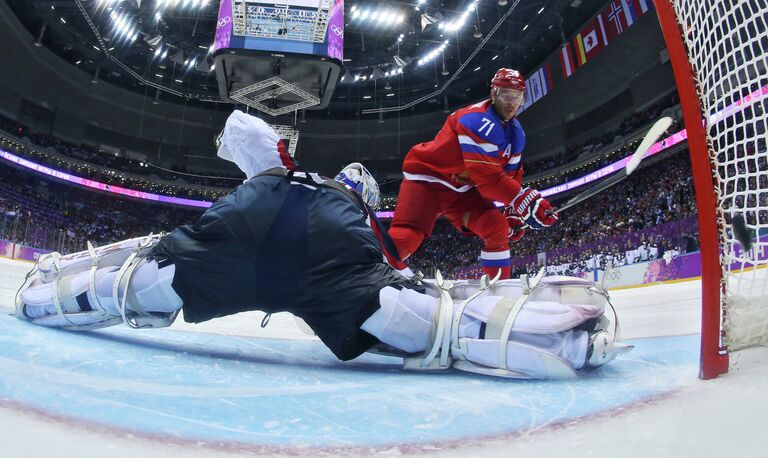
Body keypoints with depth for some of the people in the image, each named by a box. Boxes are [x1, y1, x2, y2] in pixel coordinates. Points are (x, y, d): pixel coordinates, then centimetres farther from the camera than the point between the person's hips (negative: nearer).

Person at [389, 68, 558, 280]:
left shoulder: (515, 132, 5)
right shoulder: (478, 121, -25)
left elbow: (511, 174, 12)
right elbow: (488, 177, -29)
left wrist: (515, 212, 2)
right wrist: (525, 200, -27)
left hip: (462, 187, 8)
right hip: (427, 180, -8)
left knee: (497, 228, -3)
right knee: (405, 238, -25)